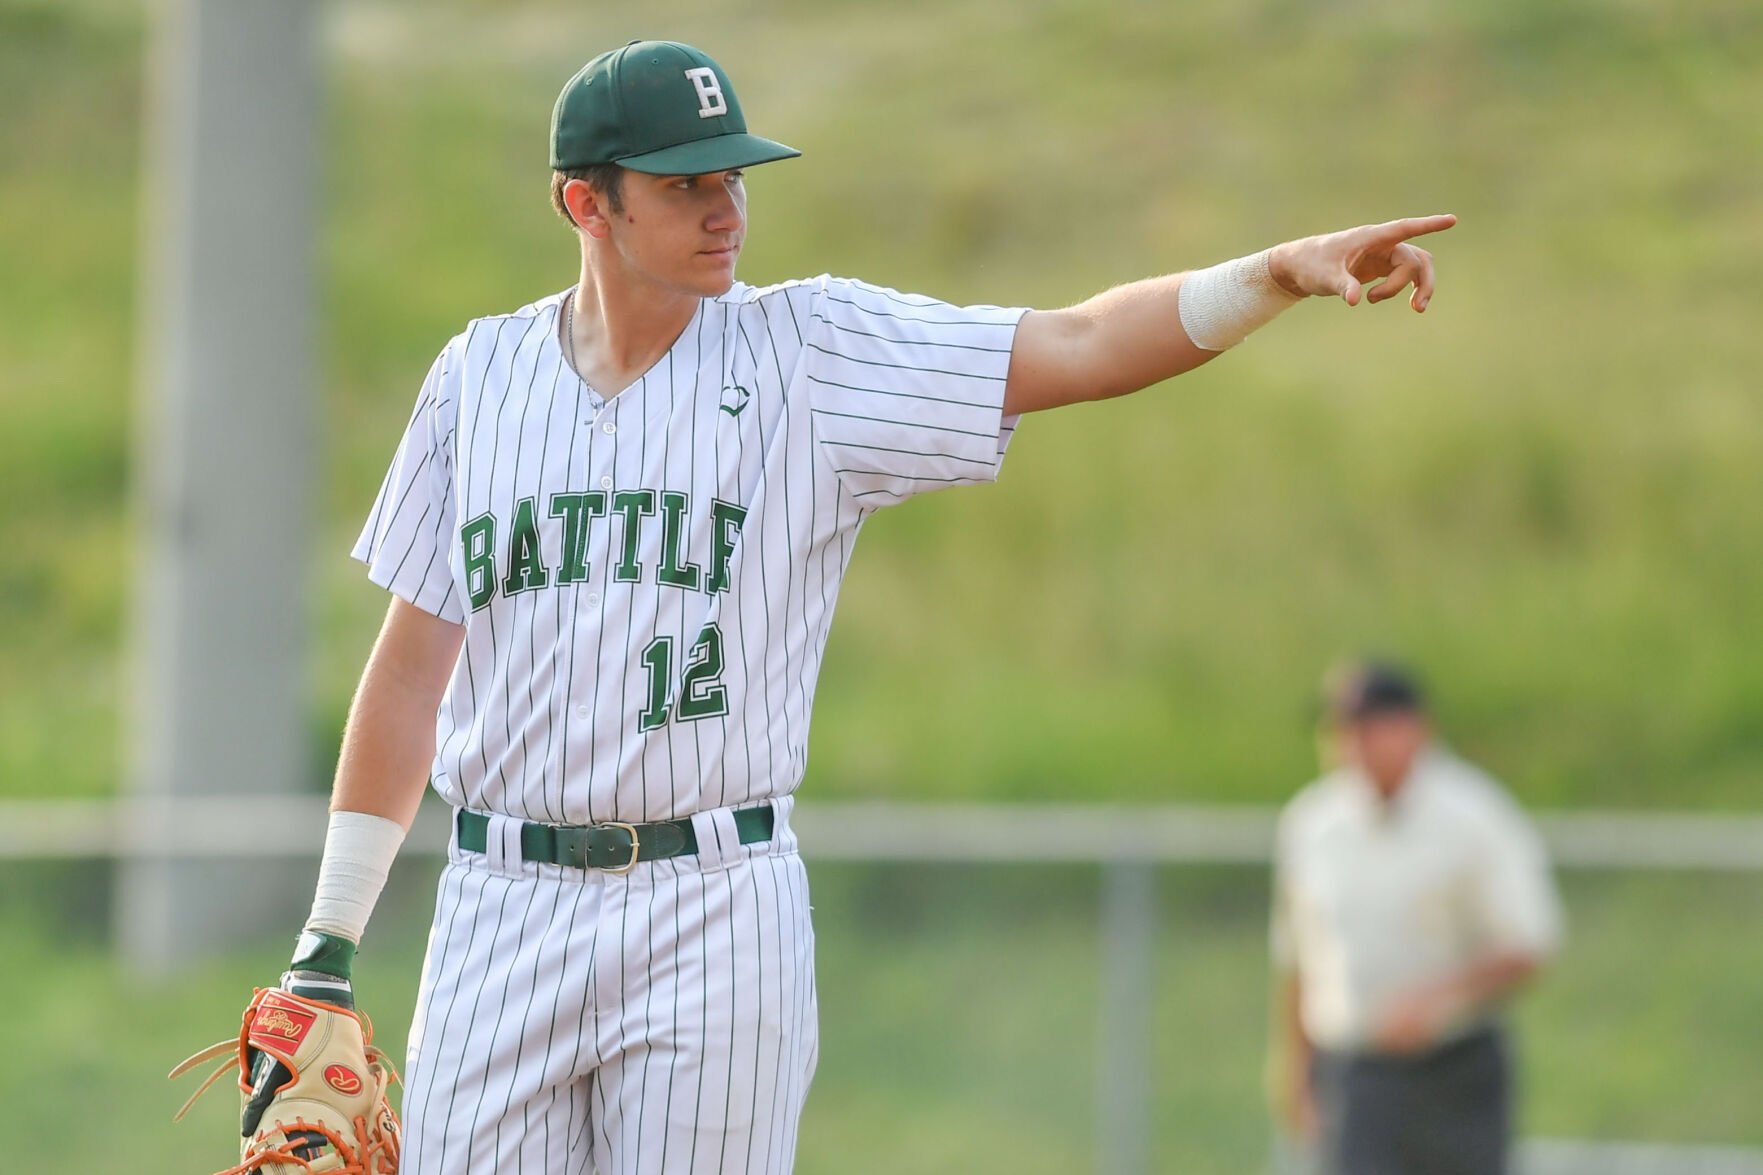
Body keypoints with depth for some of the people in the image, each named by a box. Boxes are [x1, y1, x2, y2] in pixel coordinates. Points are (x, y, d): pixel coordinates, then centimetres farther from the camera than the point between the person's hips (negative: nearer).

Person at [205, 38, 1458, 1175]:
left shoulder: (812, 354, 1)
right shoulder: (480, 374, 8)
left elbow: (1080, 348, -8)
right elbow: (415, 660, 11)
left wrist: (1286, 270, -23)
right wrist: (326, 944, 8)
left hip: (720, 911, -2)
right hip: (503, 914, 2)